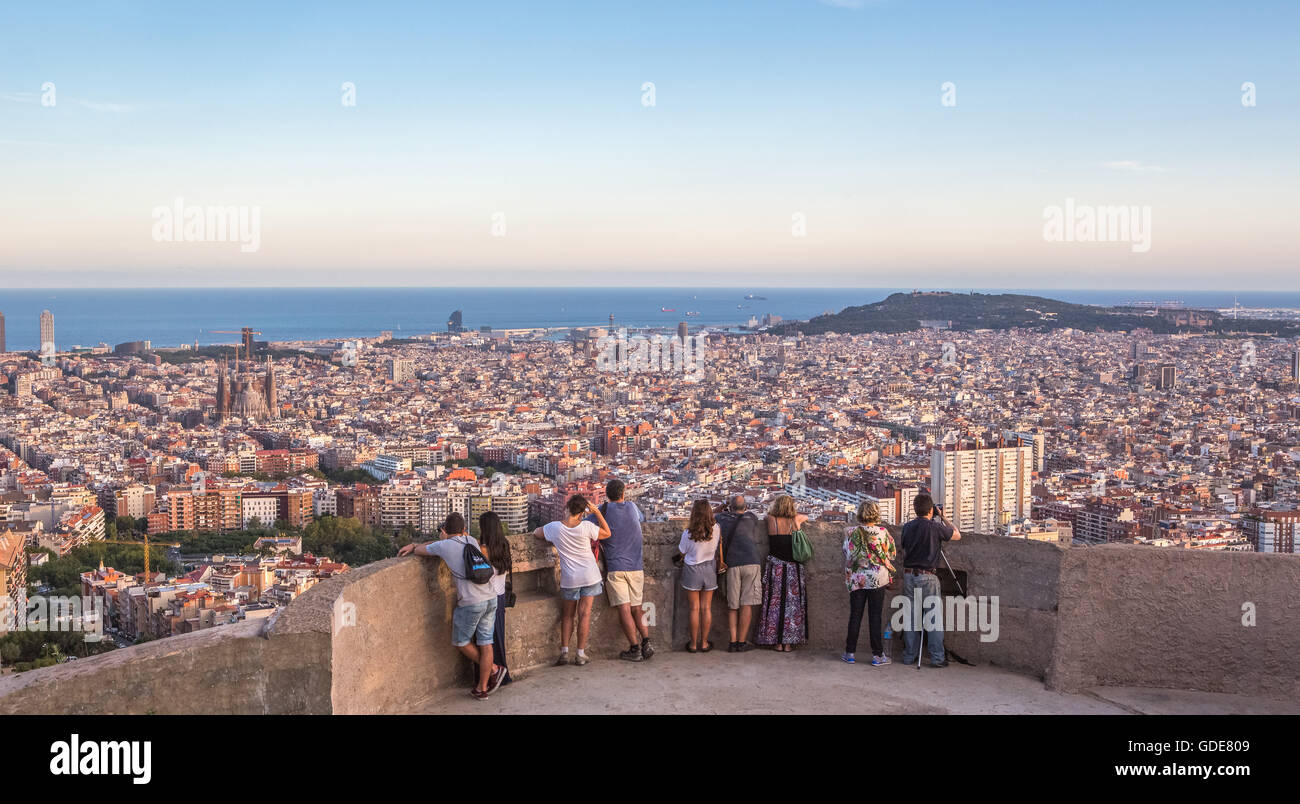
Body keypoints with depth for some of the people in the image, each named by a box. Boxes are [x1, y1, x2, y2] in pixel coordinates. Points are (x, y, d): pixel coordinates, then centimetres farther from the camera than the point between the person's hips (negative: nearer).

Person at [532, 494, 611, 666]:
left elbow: (536, 533, 8)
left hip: (569, 578, 0)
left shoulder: (554, 527, -11)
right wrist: (597, 512, 1)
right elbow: (607, 533, 4)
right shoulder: (586, 527, -13)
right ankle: (581, 654, 7)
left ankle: (564, 652, 11)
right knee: (585, 613, 4)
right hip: (590, 575, 0)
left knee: (567, 615, 14)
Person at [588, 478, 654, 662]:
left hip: (615, 567, -3)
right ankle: (646, 643, -3)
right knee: (637, 608, 12)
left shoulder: (604, 510, -5)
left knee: (624, 609, -4)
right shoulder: (632, 507, 6)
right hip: (636, 566, 4)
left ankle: (635, 650, -7)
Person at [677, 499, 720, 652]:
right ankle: (704, 643, 17)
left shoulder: (688, 533, -19)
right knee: (706, 608, 10)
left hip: (692, 570, -2)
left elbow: (681, 552, -6)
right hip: (709, 570, 2)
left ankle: (693, 644, 13)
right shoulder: (715, 529, -12)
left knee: (694, 608, 6)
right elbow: (717, 549, 3)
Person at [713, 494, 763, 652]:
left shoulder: (723, 518, 12)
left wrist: (723, 506, 38)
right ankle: (742, 642, -1)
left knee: (732, 605, 9)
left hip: (732, 565, 2)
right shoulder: (751, 517, 8)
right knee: (747, 604, -1)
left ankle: (733, 642, 4)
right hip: (751, 562, -2)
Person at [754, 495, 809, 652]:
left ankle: (777, 642, 8)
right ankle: (788, 643, 7)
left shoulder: (772, 520, -3)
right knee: (792, 603, 6)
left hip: (775, 567, -1)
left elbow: (765, 516, 21)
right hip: (793, 568, 1)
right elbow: (805, 517, 24)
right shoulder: (795, 520, 1)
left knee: (775, 604, 6)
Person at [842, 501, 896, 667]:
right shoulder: (883, 532, -5)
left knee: (855, 616, 8)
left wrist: (847, 575, 7)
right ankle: (877, 655, 4)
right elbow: (892, 554, 2)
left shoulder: (851, 532, -5)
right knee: (875, 616, 2)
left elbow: (848, 556, -4)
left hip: (857, 579, 1)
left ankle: (850, 653, 13)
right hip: (878, 578, -1)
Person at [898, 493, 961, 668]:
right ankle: (937, 657, 0)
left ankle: (909, 655, 14)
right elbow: (957, 535, 6)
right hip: (927, 576, -5)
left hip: (909, 575, 5)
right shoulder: (935, 527, -10)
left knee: (910, 617, 10)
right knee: (935, 618, 1)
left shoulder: (907, 527, 5)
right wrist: (943, 518, 14)